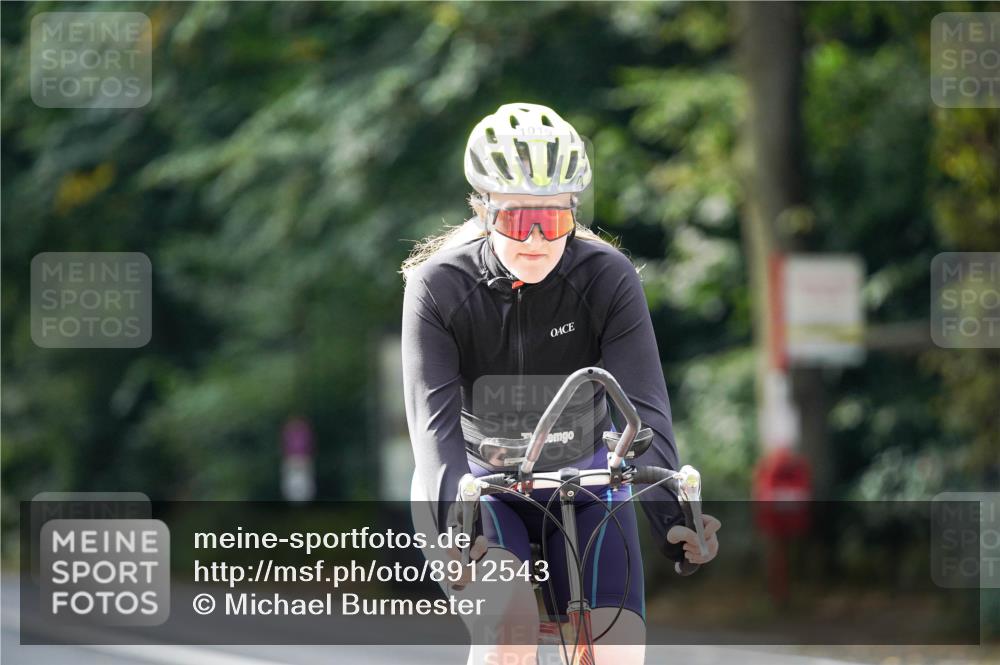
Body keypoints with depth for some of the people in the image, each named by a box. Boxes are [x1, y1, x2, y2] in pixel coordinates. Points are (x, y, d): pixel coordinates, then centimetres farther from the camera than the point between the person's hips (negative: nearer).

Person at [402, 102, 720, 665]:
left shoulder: (608, 277, -17)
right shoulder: (439, 285, -18)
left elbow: (644, 407, -27)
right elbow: (435, 419, -28)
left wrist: (672, 517, -43)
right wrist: (453, 525, -46)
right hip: (483, 489, -1)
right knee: (513, 618, -31)